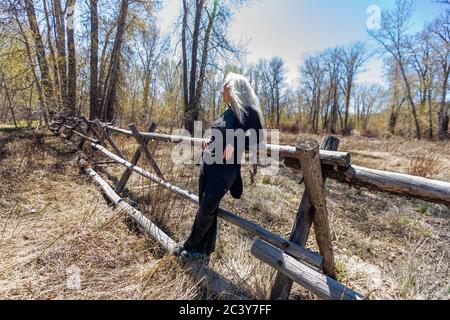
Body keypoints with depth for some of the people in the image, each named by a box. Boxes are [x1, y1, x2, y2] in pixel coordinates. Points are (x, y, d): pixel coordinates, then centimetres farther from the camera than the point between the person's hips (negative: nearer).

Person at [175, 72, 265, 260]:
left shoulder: (248, 111, -7)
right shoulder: (228, 112, 15)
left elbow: (257, 137, -10)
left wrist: (234, 146, -21)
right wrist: (210, 143, 9)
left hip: (225, 167, -7)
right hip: (208, 163, 7)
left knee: (207, 208, 2)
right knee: (207, 207, 12)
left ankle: (192, 245, 25)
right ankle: (204, 248, 29)